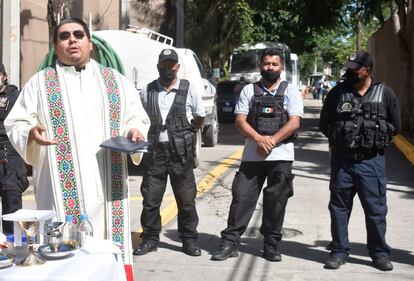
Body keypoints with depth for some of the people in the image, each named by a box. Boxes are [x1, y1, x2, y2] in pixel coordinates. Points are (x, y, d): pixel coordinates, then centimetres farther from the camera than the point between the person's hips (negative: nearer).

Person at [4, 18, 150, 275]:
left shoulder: (116, 80, 15)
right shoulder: (39, 83, 10)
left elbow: (136, 116, 16)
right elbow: (15, 124, 6)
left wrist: (135, 130, -7)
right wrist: (31, 134, -16)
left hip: (108, 185, 2)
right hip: (63, 187, -1)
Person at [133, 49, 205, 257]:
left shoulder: (188, 89, 2)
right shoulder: (147, 91, 6)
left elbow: (200, 117, 13)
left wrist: (186, 133, 7)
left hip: (181, 152, -1)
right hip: (155, 150, 1)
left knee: (186, 199, 5)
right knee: (150, 198, 4)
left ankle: (189, 239, 17)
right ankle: (150, 238, 17)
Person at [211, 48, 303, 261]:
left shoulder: (290, 91, 6)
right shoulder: (249, 90, 9)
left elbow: (294, 122, -4)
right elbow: (240, 120, 1)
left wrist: (271, 141, -14)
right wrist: (259, 138, -15)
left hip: (281, 156, -1)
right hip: (252, 155, 1)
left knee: (276, 202, 4)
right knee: (241, 197, 0)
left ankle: (271, 246, 16)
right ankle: (229, 243, 5)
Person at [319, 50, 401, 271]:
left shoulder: (385, 93, 2)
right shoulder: (338, 93, 3)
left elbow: (395, 125, 10)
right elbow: (324, 123, 10)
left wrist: (377, 141, 3)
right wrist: (339, 139, 2)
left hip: (372, 161, -1)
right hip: (342, 159, 1)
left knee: (376, 208, 4)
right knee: (339, 207, 7)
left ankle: (379, 253, 17)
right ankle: (339, 251, 18)